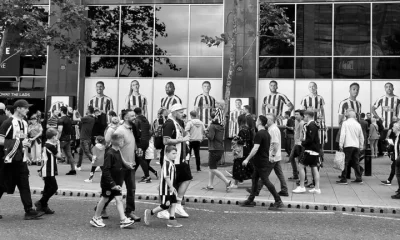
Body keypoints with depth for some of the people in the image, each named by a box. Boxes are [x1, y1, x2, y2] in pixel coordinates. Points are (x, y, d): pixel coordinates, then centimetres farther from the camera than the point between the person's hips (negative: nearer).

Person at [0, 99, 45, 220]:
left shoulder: (24, 123, 12)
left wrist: (26, 143, 4)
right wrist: (17, 142, -19)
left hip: (20, 160, 7)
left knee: (24, 185, 4)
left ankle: (29, 211, 5)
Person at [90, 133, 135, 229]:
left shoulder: (118, 152, 5)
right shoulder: (110, 154, -20)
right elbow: (106, 171, -22)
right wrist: (112, 184, -24)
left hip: (116, 182, 7)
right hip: (108, 182, -7)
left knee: (119, 199, 0)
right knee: (105, 198, 7)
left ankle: (123, 220, -2)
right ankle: (96, 218, 25)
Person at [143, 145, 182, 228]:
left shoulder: (171, 163, 12)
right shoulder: (167, 163, -19)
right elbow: (166, 177, -23)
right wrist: (171, 187, -22)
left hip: (170, 189, 9)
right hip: (165, 189, -9)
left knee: (173, 203, 6)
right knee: (165, 205, -4)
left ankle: (171, 220, 12)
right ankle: (149, 213, 11)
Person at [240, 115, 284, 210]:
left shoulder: (259, 134, -18)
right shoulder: (267, 133, 12)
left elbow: (255, 148, -23)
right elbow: (269, 147, 18)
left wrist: (247, 159, -18)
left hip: (261, 162, -10)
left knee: (265, 181, -6)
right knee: (254, 179, 14)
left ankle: (278, 201, -3)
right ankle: (250, 200, 20)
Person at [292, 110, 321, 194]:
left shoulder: (311, 125, -16)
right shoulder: (313, 124, 15)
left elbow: (310, 139, -22)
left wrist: (303, 143, -7)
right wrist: (304, 139, 9)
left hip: (310, 150, -10)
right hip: (315, 150, 10)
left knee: (301, 166, -6)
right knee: (314, 168, 10)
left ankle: (302, 187, -2)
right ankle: (317, 188, 12)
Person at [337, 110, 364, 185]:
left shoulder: (345, 123, -4)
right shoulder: (358, 124, 9)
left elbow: (342, 134, -11)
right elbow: (361, 136, 14)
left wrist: (341, 144, -9)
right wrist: (361, 145, 23)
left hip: (348, 145, -5)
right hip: (356, 146, 5)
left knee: (345, 162, -2)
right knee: (356, 162, 12)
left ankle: (344, 179, -2)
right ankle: (358, 178, 15)